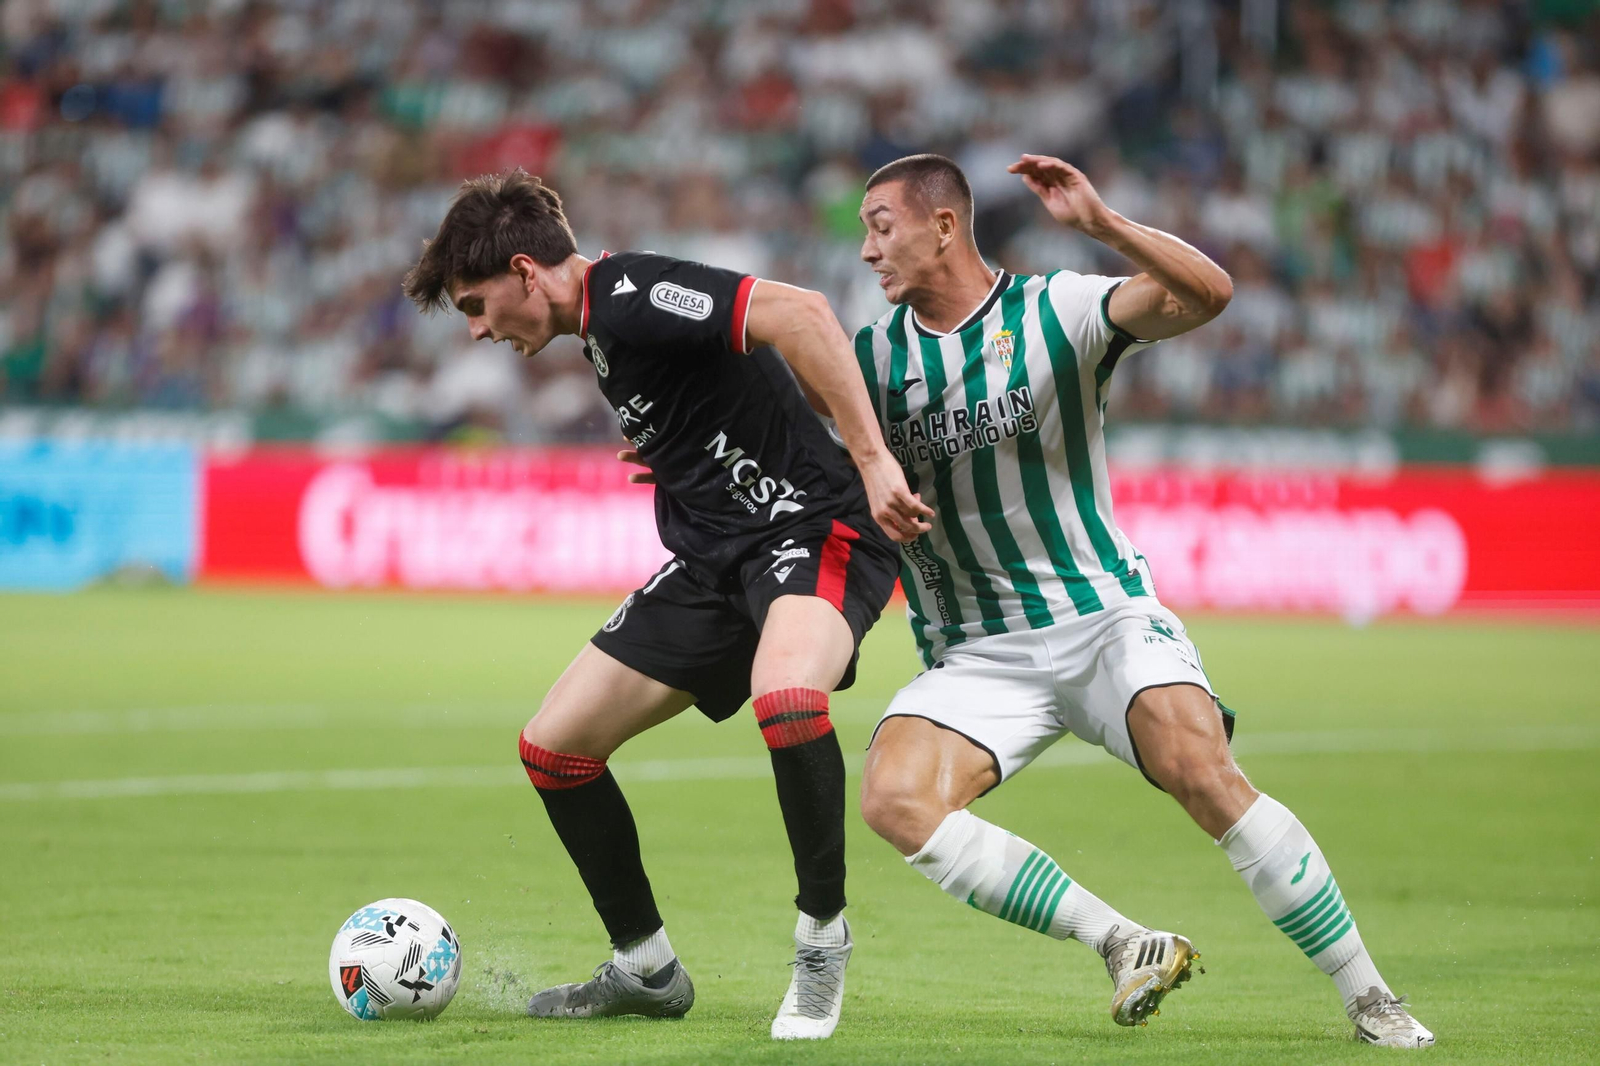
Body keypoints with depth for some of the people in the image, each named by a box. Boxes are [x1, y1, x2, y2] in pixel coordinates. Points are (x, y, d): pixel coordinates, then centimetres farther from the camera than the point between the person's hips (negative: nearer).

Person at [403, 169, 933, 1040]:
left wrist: (872, 460, -33)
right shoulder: (599, 328, 13)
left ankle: (821, 939, -19)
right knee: (552, 746, 5)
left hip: (810, 527, -10)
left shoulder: (630, 298, -18)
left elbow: (798, 314, -30)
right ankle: (646, 970, 20)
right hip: (715, 557, 10)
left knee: (783, 697, -40)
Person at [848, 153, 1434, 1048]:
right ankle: (1126, 946, -17)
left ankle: (1371, 999, -16)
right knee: (894, 799, -24)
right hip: (977, 655, 4)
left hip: (1104, 617, -3)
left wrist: (1102, 224, -31)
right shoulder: (872, 357, 6)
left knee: (1201, 770, -28)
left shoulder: (1057, 311, -5)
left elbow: (1207, 294, -19)